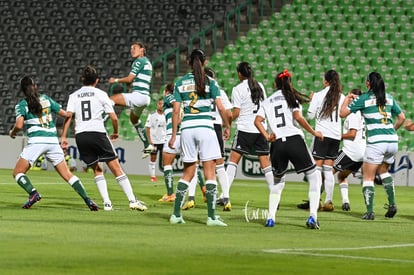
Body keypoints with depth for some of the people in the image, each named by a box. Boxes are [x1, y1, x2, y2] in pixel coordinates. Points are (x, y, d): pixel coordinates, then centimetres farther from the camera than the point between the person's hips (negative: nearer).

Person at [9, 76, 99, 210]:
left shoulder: (22, 105, 2)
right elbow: (64, 113, 15)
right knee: (67, 174, 8)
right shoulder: (46, 99, 13)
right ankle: (87, 199, -5)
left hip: (36, 141, -4)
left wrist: (12, 132, 10)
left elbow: (19, 125, -11)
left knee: (17, 173, 6)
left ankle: (33, 193, -20)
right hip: (53, 140, 4)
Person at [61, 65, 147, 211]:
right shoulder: (101, 94, 6)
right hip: (97, 133, -3)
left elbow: (69, 116, -2)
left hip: (80, 136, 3)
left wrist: (64, 137, -2)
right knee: (116, 168, 0)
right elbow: (114, 118, 1)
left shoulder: (74, 96, 12)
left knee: (97, 169, 16)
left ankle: (107, 203, 3)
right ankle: (132, 201, -7)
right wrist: (115, 133, 19)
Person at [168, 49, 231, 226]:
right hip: (205, 127, -3)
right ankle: (211, 216, -7)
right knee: (210, 172, -1)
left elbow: (176, 110, 5)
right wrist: (227, 127, 10)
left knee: (188, 173, 13)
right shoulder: (210, 82, -1)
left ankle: (176, 214, 9)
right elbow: (220, 107, -4)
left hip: (187, 128, 3)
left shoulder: (180, 83, 7)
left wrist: (173, 134, 9)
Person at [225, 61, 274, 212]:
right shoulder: (260, 86, 9)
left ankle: (225, 196, -11)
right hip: (261, 128, 5)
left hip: (245, 128, -5)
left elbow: (236, 113, -9)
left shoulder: (238, 89, -6)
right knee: (265, 163, 7)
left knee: (233, 160, -2)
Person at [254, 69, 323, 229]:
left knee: (278, 180, 22)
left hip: (277, 144, 3)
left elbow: (257, 121, 4)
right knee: (314, 177, 7)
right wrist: (314, 133, 1)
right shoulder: (292, 97, 8)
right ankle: (312, 217, -7)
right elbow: (298, 117, -7)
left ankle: (271, 218, 7)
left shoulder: (267, 102, 18)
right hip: (295, 140, -3)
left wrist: (267, 136, -1)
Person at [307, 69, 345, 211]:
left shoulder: (318, 95, -5)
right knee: (328, 170, 8)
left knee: (317, 168, -2)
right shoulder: (342, 97, 5)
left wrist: (312, 101, 13)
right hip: (336, 136, 4)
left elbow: (311, 115, -2)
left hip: (322, 134, -4)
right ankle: (328, 201, 6)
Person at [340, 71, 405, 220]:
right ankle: (392, 204, 15)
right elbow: (401, 117, 19)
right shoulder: (389, 98, 12)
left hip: (376, 142, -5)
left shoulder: (363, 99, -1)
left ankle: (370, 212, -6)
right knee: (383, 170, 27)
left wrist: (347, 99, 16)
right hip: (392, 140, 5)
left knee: (368, 177, 3)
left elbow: (343, 113, -1)